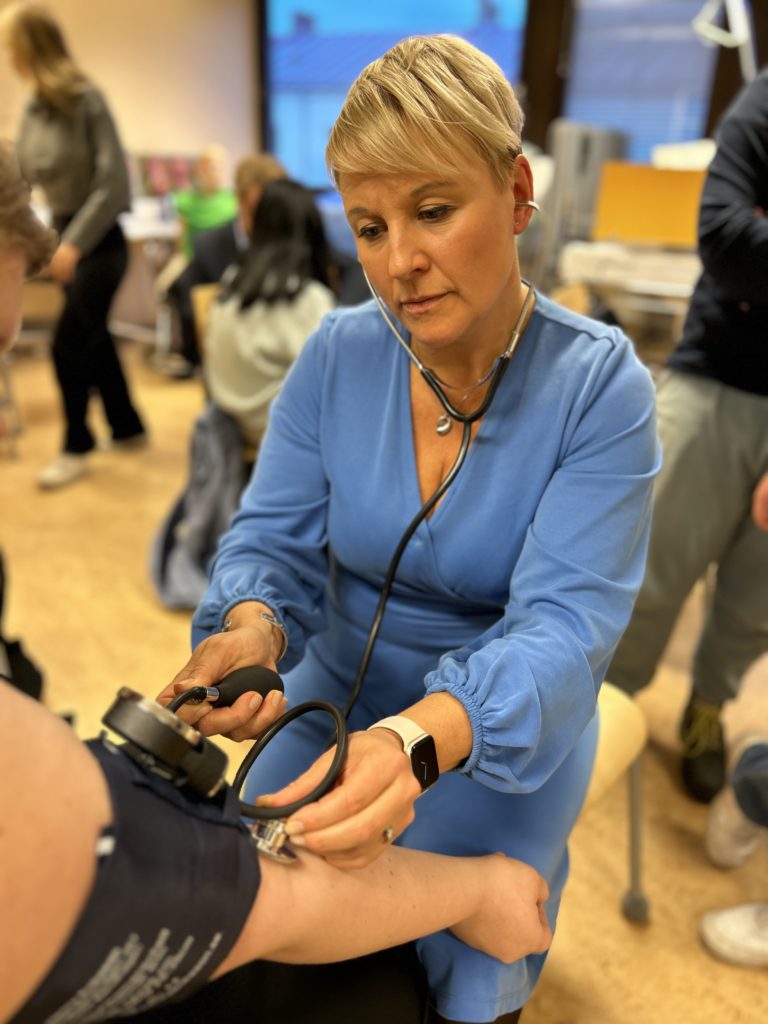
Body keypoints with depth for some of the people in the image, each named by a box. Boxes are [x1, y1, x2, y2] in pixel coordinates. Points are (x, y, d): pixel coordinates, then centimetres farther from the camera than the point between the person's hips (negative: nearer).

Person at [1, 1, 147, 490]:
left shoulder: (87, 100, -14)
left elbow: (115, 182, -19)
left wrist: (76, 242, -22)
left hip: (99, 242, -7)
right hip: (67, 237, 7)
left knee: (69, 344, -6)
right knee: (93, 338, 12)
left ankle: (77, 447, 11)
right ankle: (128, 428, 28)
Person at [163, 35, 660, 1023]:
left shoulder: (600, 386, -19)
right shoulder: (337, 355, -9)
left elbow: (562, 628, -26)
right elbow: (271, 537, -9)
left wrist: (419, 740, -45)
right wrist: (252, 628, -33)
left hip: (503, 735, -2)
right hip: (334, 704, 3)